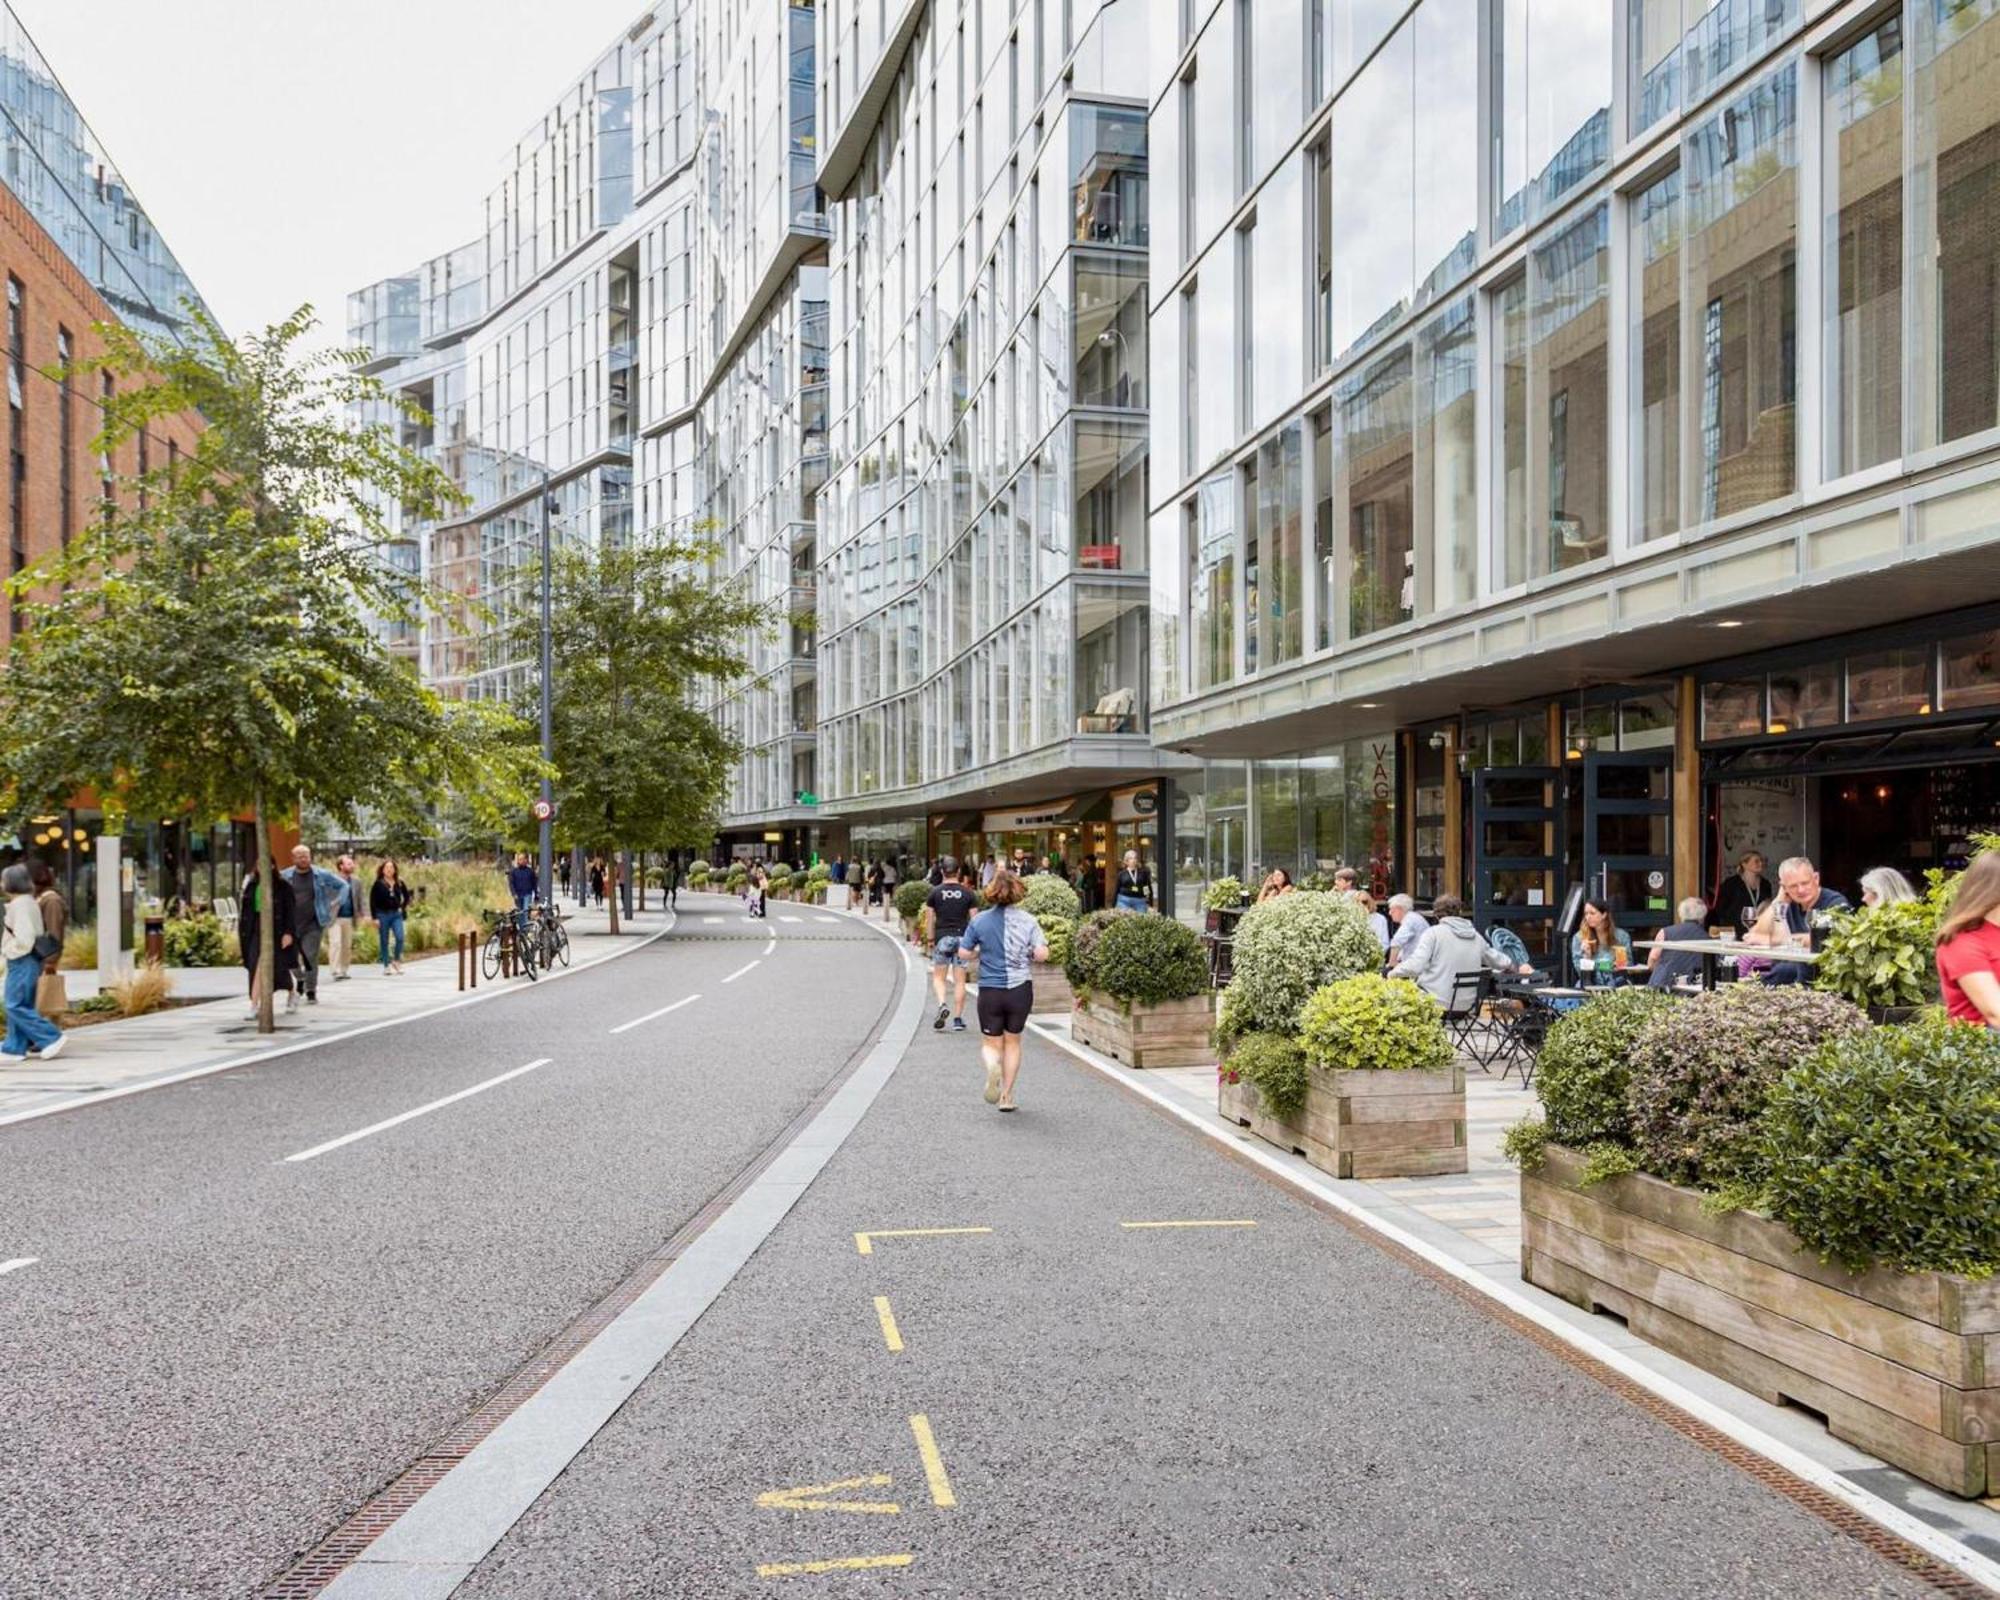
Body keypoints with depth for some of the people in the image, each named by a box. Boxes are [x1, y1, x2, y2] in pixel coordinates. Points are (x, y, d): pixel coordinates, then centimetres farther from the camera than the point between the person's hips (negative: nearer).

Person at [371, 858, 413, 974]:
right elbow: (372, 902, -6)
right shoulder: (378, 884, -5)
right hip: (383, 915, -2)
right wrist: (375, 918, -10)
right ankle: (387, 966, 12)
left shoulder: (399, 883, 5)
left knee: (400, 938, -12)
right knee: (384, 942, 4)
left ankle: (397, 960, 9)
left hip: (396, 914, 2)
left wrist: (403, 908, 7)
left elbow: (406, 896, 19)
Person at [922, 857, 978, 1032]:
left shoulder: (935, 892, 0)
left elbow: (929, 918, -1)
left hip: (942, 938, -1)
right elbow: (974, 918, 0)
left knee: (938, 977, 10)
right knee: (959, 981, 5)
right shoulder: (968, 893, 2)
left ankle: (942, 1004, -16)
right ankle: (958, 1019, 5)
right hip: (962, 937, 1)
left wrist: (930, 939, 7)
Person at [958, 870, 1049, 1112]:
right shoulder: (1028, 920, -5)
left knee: (991, 1043, 12)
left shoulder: (980, 920, -4)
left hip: (990, 990, -1)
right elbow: (1042, 954, -13)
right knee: (1013, 1042, 17)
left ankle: (992, 1065, -23)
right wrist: (1027, 956, 8)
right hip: (1020, 988, 1)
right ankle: (1006, 1096, 18)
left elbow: (963, 952, -2)